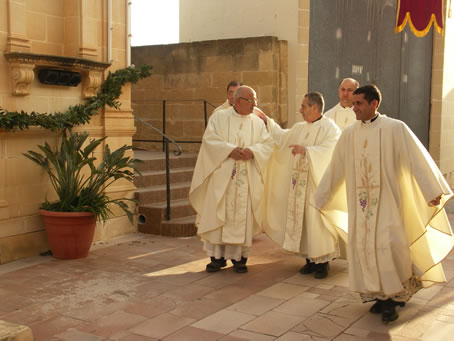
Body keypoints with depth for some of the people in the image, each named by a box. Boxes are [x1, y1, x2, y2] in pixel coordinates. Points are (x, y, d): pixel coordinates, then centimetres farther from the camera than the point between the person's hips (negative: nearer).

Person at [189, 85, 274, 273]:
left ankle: (239, 257, 11)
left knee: (242, 216, 2)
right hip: (222, 176, -2)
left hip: (246, 179, 2)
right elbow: (209, 139, -8)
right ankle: (217, 256, 9)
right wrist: (230, 150, -19)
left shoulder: (258, 122, 11)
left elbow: (268, 144, 2)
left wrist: (252, 150, -17)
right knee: (218, 215, -1)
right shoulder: (219, 117, 4)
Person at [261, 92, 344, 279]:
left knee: (317, 220, -5)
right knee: (301, 219, 8)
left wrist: (306, 150, -32)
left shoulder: (330, 128, -9)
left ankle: (323, 261, 7)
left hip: (318, 183, -7)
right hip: (300, 183, 7)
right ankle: (310, 258, 19)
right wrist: (268, 121, 31)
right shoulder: (299, 128, 14)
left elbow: (329, 151, -23)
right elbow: (282, 137, 30)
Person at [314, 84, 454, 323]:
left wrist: (433, 192, -17)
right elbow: (335, 169, 13)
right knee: (364, 247, 3)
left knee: (388, 245, -10)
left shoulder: (395, 129, -6)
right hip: (360, 202, 4)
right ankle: (380, 296, 17)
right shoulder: (349, 135, 6)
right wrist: (321, 198, 16)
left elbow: (417, 159, -10)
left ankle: (392, 298, 6)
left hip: (386, 200, -4)